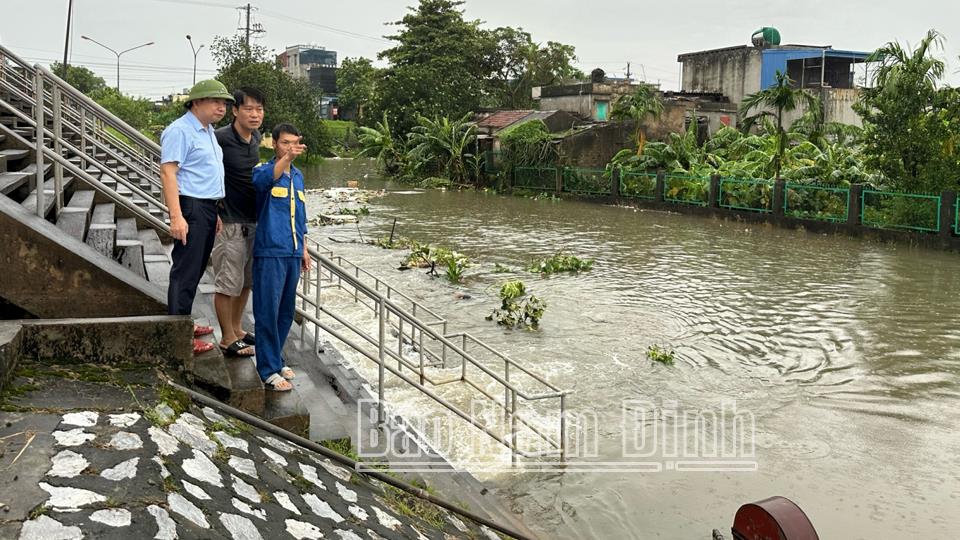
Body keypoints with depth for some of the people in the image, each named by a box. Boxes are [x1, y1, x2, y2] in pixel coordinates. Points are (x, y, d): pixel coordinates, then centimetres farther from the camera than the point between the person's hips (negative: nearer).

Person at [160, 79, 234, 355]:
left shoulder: (208, 131, 18)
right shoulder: (180, 131, -11)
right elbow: (168, 172, -18)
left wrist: (215, 213, 22)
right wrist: (176, 216, -25)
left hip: (208, 208, 10)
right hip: (191, 208, -10)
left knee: (196, 269, 15)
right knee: (185, 272, -7)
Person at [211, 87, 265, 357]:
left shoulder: (255, 138, 6)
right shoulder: (221, 138, -18)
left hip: (253, 220, 8)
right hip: (230, 223, -8)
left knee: (246, 281, 18)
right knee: (227, 283, 2)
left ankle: (236, 329, 33)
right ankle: (228, 340, 14)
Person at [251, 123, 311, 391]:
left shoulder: (298, 176, 16)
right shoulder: (264, 170, -5)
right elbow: (261, 180, -31)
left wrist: (303, 249, 21)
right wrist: (286, 158, -45)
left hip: (292, 254, 7)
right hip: (269, 253, -7)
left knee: (286, 312, 13)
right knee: (268, 312, -3)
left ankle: (274, 359, 27)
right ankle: (269, 370, 4)